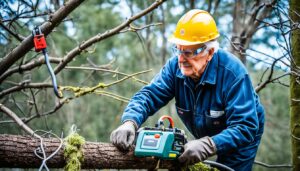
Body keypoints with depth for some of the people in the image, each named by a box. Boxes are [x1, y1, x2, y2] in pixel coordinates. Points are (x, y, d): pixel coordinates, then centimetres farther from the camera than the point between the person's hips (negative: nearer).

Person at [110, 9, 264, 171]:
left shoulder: (233, 73, -35)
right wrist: (130, 123, -46)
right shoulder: (175, 66, -20)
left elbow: (246, 128, -39)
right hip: (208, 137, 5)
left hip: (243, 137, -4)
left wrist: (208, 145, -52)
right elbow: (148, 95, -25)